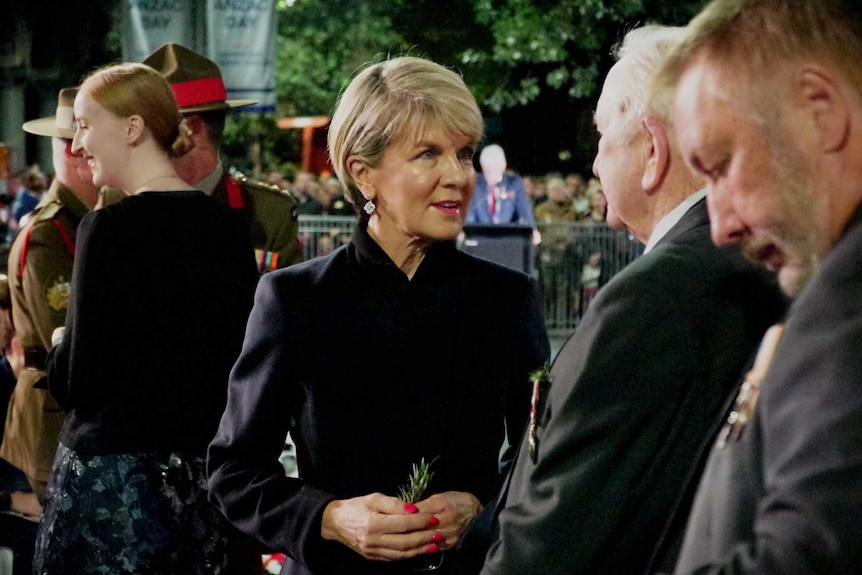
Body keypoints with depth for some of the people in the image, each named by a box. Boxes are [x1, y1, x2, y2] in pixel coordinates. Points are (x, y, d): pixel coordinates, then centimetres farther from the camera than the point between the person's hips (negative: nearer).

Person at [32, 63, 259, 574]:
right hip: (203, 471, 7)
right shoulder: (229, 225, 3)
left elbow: (79, 382, -14)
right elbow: (240, 357, 10)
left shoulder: (111, 228, -15)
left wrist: (59, 348, 7)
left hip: (116, 473, -6)